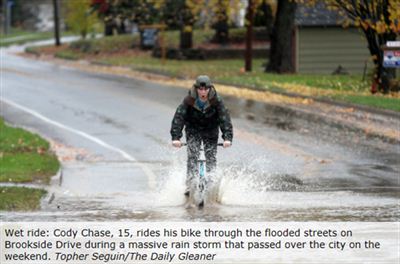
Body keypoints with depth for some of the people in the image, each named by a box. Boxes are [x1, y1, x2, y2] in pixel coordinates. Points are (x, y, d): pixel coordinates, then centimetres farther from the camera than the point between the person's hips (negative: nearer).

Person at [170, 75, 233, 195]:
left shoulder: (216, 101, -21)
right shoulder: (189, 100, -22)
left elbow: (225, 118, -24)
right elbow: (178, 117, -25)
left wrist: (227, 137, -36)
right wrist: (175, 137, -35)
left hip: (211, 131, 1)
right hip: (193, 130, -1)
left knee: (211, 157, -10)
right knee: (192, 155, -17)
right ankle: (190, 185, -21)